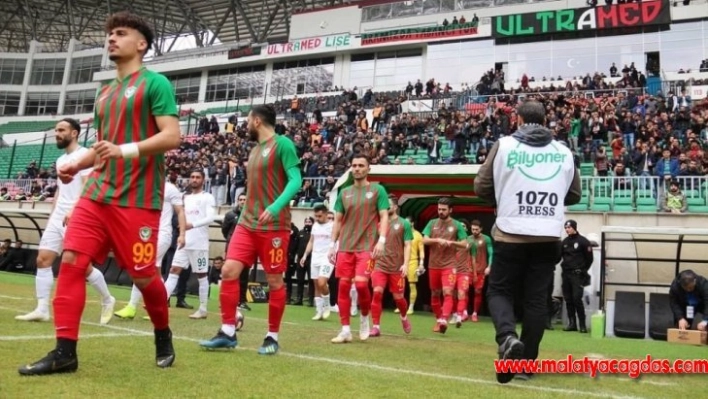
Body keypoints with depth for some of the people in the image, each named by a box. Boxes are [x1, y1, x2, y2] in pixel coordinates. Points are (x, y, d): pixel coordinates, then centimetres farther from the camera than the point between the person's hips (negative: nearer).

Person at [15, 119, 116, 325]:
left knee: (84, 266, -4)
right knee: (43, 259, -1)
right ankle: (42, 309, 2)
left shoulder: (84, 155, -8)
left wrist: (74, 211, -29)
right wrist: (51, 216, 19)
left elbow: (87, 186, -18)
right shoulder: (60, 160, 18)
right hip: (58, 218, 8)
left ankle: (107, 301, 16)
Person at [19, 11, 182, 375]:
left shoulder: (155, 83, -4)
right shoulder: (104, 93, 20)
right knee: (71, 261, -4)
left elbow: (172, 136, -14)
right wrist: (77, 165, 11)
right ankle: (64, 351, 2)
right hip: (97, 193, 7)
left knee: (142, 275, -1)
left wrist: (127, 150, -25)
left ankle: (163, 335, 26)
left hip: (137, 199, -7)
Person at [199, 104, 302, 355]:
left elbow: (295, 181, -16)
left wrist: (275, 207, -29)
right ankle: (228, 332, 5)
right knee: (229, 271, -3)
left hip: (274, 226, -7)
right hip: (247, 223, 8)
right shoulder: (255, 149, 18)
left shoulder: (282, 144, -7)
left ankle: (272, 337, 14)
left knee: (274, 281, 1)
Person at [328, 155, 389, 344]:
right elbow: (338, 221, 15)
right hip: (345, 247, 4)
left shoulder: (378, 190, 3)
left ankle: (364, 317, 12)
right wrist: (332, 244, 8)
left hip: (367, 247, -4)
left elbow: (384, 217, -3)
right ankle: (345, 330, 8)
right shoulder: (344, 192, 13)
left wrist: (382, 240, -16)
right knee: (343, 286, 0)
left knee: (361, 283, -16)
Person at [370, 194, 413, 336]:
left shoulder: (404, 223, 0)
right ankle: (376, 327, -6)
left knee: (398, 297, 7)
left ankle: (404, 317, 38)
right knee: (377, 292, -13)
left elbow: (407, 245, -3)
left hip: (397, 267, -2)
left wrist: (405, 264, -13)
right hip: (380, 265, 2)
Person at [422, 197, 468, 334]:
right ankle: (438, 320, 25)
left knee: (447, 293, -18)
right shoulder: (432, 223, 6)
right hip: (433, 265, 3)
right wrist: (438, 240, -18)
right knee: (435, 294, 11)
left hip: (449, 265, -3)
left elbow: (465, 244, 0)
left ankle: (444, 320, -26)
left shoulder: (457, 225, 0)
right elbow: (424, 240, -2)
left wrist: (451, 242, -16)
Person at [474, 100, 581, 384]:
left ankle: (508, 337, -16)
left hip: (511, 234, -2)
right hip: (548, 237, 3)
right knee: (536, 299, 10)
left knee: (499, 291, 10)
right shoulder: (563, 152, 8)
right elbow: (574, 195, 16)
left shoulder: (504, 145, -1)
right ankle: (526, 360, 12)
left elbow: (481, 187, 1)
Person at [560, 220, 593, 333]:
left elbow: (589, 258, 0)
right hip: (566, 274, 5)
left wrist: (583, 271, 1)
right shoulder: (564, 242, 12)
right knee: (568, 300, 5)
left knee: (577, 299, -11)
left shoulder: (583, 241, -3)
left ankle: (582, 324, -4)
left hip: (577, 275, -5)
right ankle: (572, 323, 12)